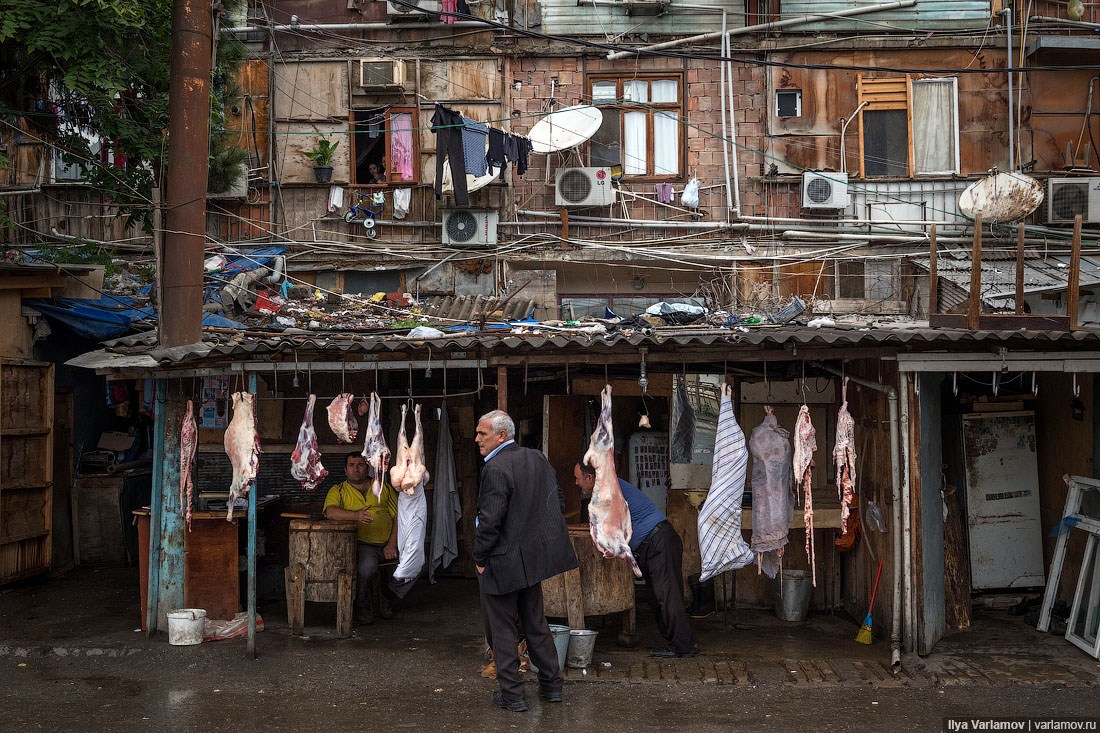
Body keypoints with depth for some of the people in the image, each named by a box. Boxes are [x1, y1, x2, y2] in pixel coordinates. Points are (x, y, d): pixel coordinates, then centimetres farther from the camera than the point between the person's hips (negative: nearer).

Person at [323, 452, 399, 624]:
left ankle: (387, 599, 7)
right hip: (361, 543, -3)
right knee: (367, 567, -35)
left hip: (387, 544, 3)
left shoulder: (384, 487, 17)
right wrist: (356, 515, -30)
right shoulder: (338, 491, 11)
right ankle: (362, 608, -5)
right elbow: (330, 511, -11)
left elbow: (399, 516, 10)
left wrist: (392, 544, -6)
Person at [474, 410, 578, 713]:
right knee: (536, 623, 20)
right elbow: (558, 503, 10)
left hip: (503, 563, -8)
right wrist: (546, 542, 17)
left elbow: (489, 521, -23)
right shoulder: (536, 458, 4)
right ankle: (551, 685, 28)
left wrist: (480, 559, -10)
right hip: (533, 556, 8)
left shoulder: (495, 469, -21)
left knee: (502, 630, 6)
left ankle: (512, 695, 14)